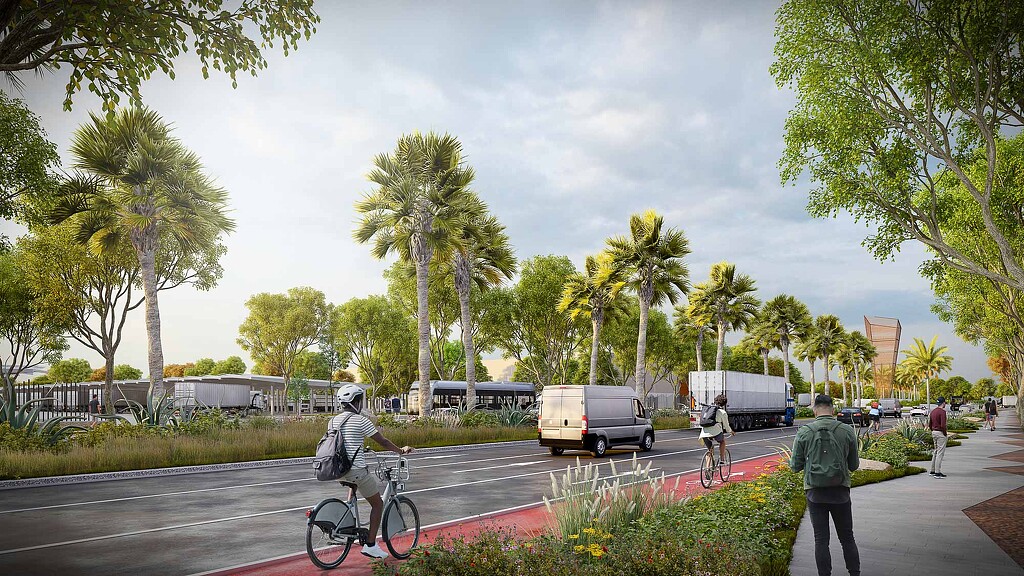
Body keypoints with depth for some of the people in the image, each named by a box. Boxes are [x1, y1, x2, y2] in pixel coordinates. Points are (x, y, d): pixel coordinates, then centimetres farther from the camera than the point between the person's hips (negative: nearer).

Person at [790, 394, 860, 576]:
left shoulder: (804, 432, -7)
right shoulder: (847, 431, -5)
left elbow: (795, 466, -2)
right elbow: (854, 465, 4)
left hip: (815, 493, -1)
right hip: (840, 492, 1)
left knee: (821, 540, 7)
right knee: (847, 538, 14)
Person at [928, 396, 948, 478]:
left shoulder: (932, 411, 11)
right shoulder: (942, 411, -15)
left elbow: (929, 424, 14)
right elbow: (943, 425, -23)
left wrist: (933, 431, 18)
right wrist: (945, 434, -9)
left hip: (934, 433, 9)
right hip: (941, 433, -9)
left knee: (935, 452, 17)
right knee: (940, 453, -6)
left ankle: (933, 471, 21)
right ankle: (937, 473, -7)